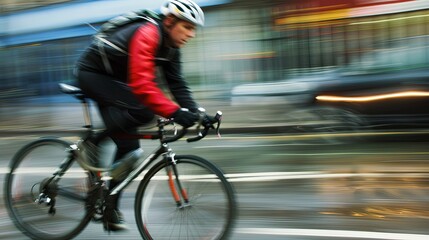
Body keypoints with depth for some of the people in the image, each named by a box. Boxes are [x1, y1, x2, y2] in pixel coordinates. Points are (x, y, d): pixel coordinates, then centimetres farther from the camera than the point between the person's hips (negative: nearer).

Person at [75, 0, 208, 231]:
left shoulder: (170, 46, 0)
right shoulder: (147, 34, -29)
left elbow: (177, 84, -2)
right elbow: (142, 84, -40)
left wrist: (195, 113, -16)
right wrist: (175, 112, -48)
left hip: (113, 81, 9)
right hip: (92, 73, -9)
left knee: (128, 146, 2)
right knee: (142, 111, -32)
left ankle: (110, 211, 12)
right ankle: (92, 143, -11)